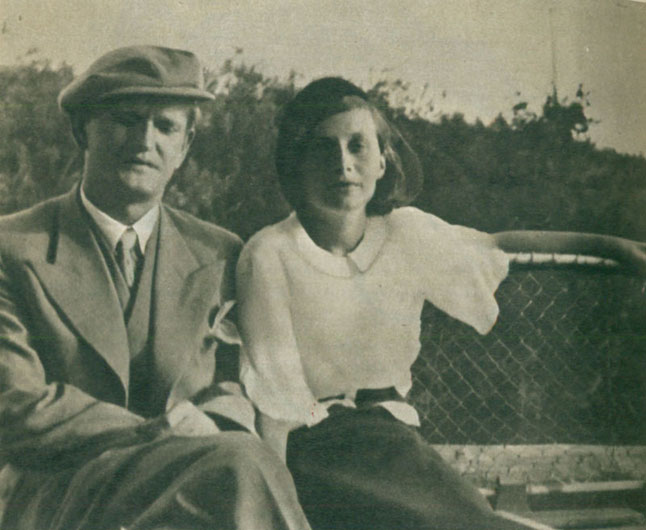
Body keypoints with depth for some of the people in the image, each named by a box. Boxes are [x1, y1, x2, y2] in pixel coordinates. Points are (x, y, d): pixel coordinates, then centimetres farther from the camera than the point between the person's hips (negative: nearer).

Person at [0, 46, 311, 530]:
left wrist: (208, 422, -13)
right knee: (242, 465, -34)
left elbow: (245, 382, 12)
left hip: (188, 480, 4)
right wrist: (157, 432, -16)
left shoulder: (220, 255, 13)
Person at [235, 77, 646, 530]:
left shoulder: (407, 233, 3)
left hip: (395, 437, 5)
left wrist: (609, 244, 20)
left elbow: (494, 246, 21)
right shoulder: (269, 256, -12)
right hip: (315, 451, -5)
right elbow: (272, 405, -10)